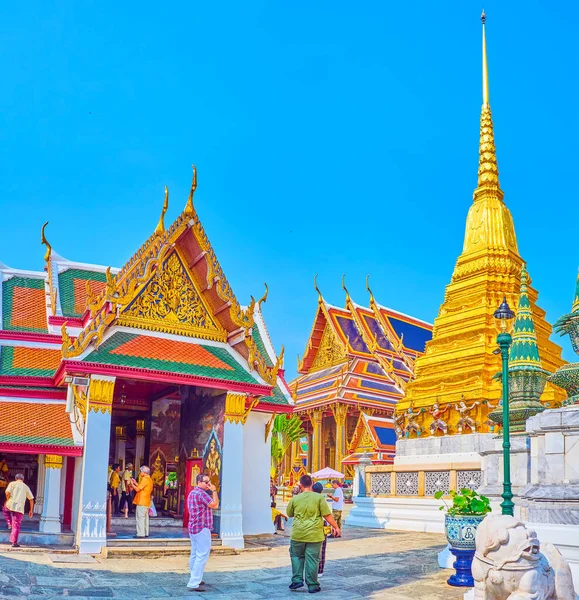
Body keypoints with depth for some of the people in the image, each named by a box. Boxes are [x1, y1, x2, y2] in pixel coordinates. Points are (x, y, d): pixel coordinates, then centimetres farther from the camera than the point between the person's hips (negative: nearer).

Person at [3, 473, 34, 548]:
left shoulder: (12, 483, 10)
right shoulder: (26, 487, 18)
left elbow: (7, 493, -8)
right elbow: (31, 499, 15)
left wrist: (8, 501, 9)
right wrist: (31, 510, 22)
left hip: (11, 505, -1)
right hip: (19, 508, 1)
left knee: (5, 509, 34)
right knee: (16, 525, 6)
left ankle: (9, 524, 20)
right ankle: (14, 542, 1)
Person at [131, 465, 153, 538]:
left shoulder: (145, 479, -15)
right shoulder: (150, 479, 15)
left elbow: (137, 489, -16)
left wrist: (132, 484, -2)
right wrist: (135, 483, 18)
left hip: (141, 502, -10)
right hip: (146, 502, 10)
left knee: (140, 517, -7)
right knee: (145, 517, 12)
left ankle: (141, 534, -8)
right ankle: (146, 533, 14)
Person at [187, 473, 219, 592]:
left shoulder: (192, 492, 15)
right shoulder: (201, 493, -17)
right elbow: (215, 505, -16)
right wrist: (214, 491, -8)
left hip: (193, 527, 11)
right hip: (202, 528, -10)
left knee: (195, 555, 17)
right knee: (202, 556, -10)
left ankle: (195, 579, 26)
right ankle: (193, 584, -13)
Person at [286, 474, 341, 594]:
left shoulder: (295, 499, -1)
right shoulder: (319, 498, -6)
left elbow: (289, 514, 14)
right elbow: (327, 515, -6)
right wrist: (335, 527, 5)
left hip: (298, 534, 1)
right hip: (314, 535, -1)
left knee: (297, 556, 20)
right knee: (312, 560, 5)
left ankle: (297, 580, 13)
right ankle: (312, 585, 10)